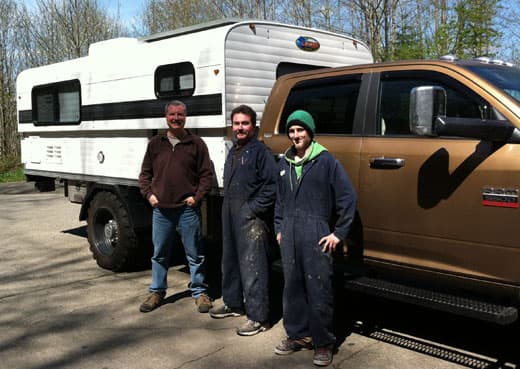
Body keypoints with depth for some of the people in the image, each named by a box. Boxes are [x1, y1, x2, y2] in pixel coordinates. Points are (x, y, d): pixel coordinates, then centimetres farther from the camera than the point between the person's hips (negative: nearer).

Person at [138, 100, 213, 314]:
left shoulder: (196, 143, 2)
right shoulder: (155, 144, 10)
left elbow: (206, 174, 1)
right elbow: (145, 173, 14)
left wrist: (197, 196, -9)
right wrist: (149, 194, 0)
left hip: (188, 210, -2)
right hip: (161, 210, 3)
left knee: (195, 254, 6)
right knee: (160, 254, 13)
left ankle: (199, 292, 19)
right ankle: (157, 292, 27)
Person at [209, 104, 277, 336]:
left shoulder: (260, 151, -11)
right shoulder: (233, 151, 17)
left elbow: (271, 186, -16)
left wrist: (253, 209, -18)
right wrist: (228, 209, 14)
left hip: (251, 218, -9)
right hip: (230, 216, 9)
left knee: (253, 267, -7)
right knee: (230, 262, 19)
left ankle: (259, 317, 0)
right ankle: (233, 303, 35)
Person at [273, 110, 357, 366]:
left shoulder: (326, 160, -4)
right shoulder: (284, 163, 13)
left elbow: (348, 197, -5)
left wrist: (339, 233, -6)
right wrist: (279, 228, 15)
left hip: (316, 235, -5)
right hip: (289, 234, 5)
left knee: (319, 290, -2)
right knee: (292, 287, 12)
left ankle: (323, 343, 11)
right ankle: (297, 335, 26)